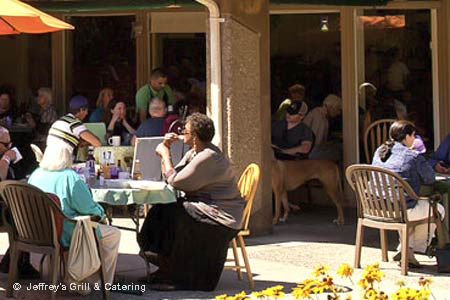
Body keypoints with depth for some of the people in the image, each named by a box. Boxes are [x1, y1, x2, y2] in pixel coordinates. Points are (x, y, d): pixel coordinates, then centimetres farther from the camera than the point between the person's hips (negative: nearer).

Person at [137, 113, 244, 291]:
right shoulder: (194, 153, 13)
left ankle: (177, 277, -12)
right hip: (202, 206, 10)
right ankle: (166, 268, 4)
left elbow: (175, 181, -19)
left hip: (222, 216, -10)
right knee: (159, 212, -2)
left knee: (170, 216, -22)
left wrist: (165, 154, -8)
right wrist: (166, 149, 5)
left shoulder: (208, 157, -20)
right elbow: (170, 176, 11)